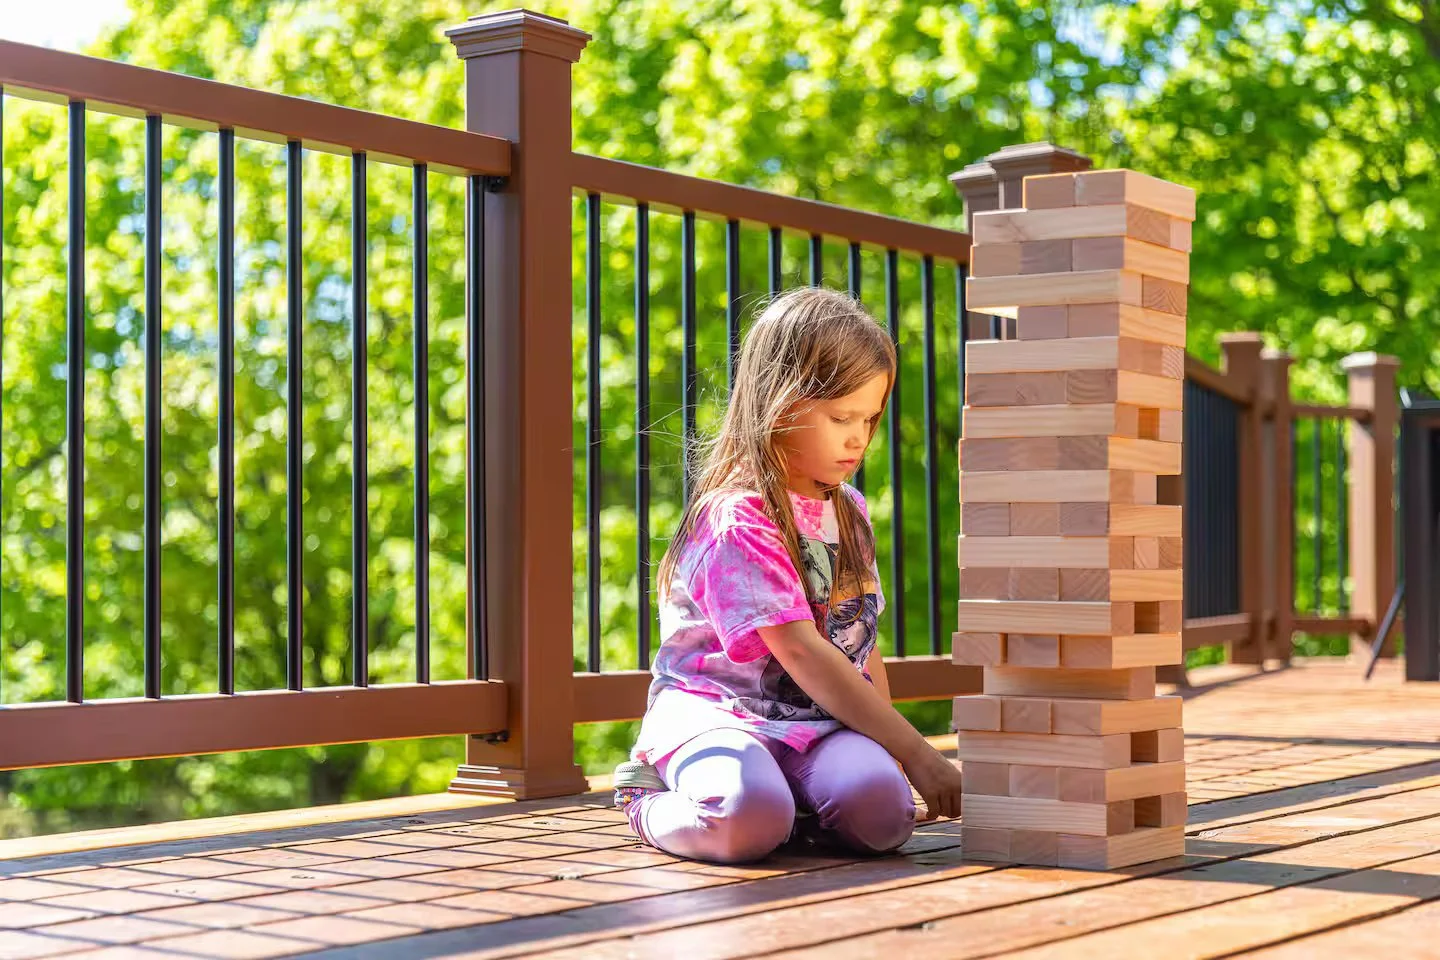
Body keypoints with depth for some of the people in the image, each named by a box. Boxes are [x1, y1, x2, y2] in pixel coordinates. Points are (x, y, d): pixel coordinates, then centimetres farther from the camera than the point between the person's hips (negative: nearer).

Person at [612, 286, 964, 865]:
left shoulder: (849, 511, 16)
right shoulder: (737, 518, -12)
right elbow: (801, 652, -19)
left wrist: (887, 749, 7)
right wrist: (916, 753, -21)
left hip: (821, 726, 6)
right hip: (717, 709, -6)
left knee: (881, 810, -28)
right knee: (750, 819, -37)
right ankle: (650, 805, -3)